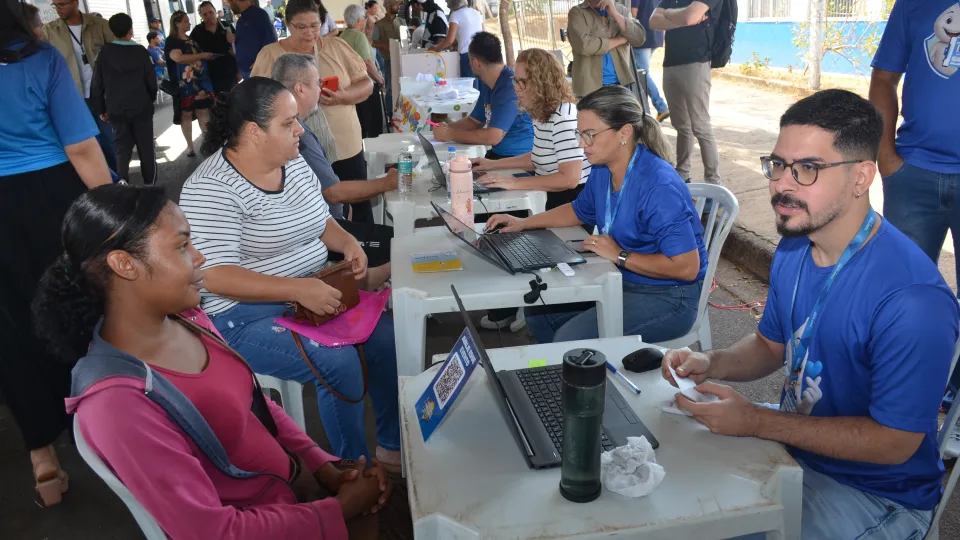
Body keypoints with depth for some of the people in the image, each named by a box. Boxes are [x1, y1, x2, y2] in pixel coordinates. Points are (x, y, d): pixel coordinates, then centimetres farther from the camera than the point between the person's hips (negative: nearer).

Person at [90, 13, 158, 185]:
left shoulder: (105, 52, -3)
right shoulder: (141, 51, -4)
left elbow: (97, 84, -2)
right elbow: (151, 80, 0)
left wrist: (100, 109, 8)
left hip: (116, 110, 1)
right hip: (142, 108, -1)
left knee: (122, 150, 8)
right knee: (146, 148, 8)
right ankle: (150, 185, 12)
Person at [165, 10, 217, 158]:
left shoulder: (191, 39, 15)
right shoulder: (171, 41, -6)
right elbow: (178, 57, -23)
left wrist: (209, 57, 11)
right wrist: (202, 55, -20)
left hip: (200, 81, 5)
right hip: (184, 84, -5)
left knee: (204, 111, 1)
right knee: (186, 114, 2)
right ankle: (190, 146, 10)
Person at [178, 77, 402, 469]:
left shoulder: (295, 163, 5)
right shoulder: (211, 188, -18)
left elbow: (318, 220, 18)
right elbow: (214, 276, -24)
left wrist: (347, 242, -5)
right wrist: (297, 289, -32)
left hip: (314, 294, 8)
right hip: (248, 316, -7)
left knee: (387, 335, -8)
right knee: (339, 363, -26)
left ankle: (394, 447, 12)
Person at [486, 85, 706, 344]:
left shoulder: (659, 186, -28)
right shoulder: (602, 170, -3)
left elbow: (687, 267, -30)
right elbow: (580, 210, 19)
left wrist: (620, 256, -23)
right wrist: (523, 223, 10)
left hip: (666, 299, -8)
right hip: (620, 281, 8)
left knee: (570, 340, -20)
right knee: (538, 310, 5)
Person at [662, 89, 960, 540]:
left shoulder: (913, 300, -31)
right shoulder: (794, 249, -4)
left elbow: (892, 443, -24)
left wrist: (756, 422, -26)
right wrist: (711, 364, -11)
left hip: (874, 493, -7)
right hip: (793, 440, 7)